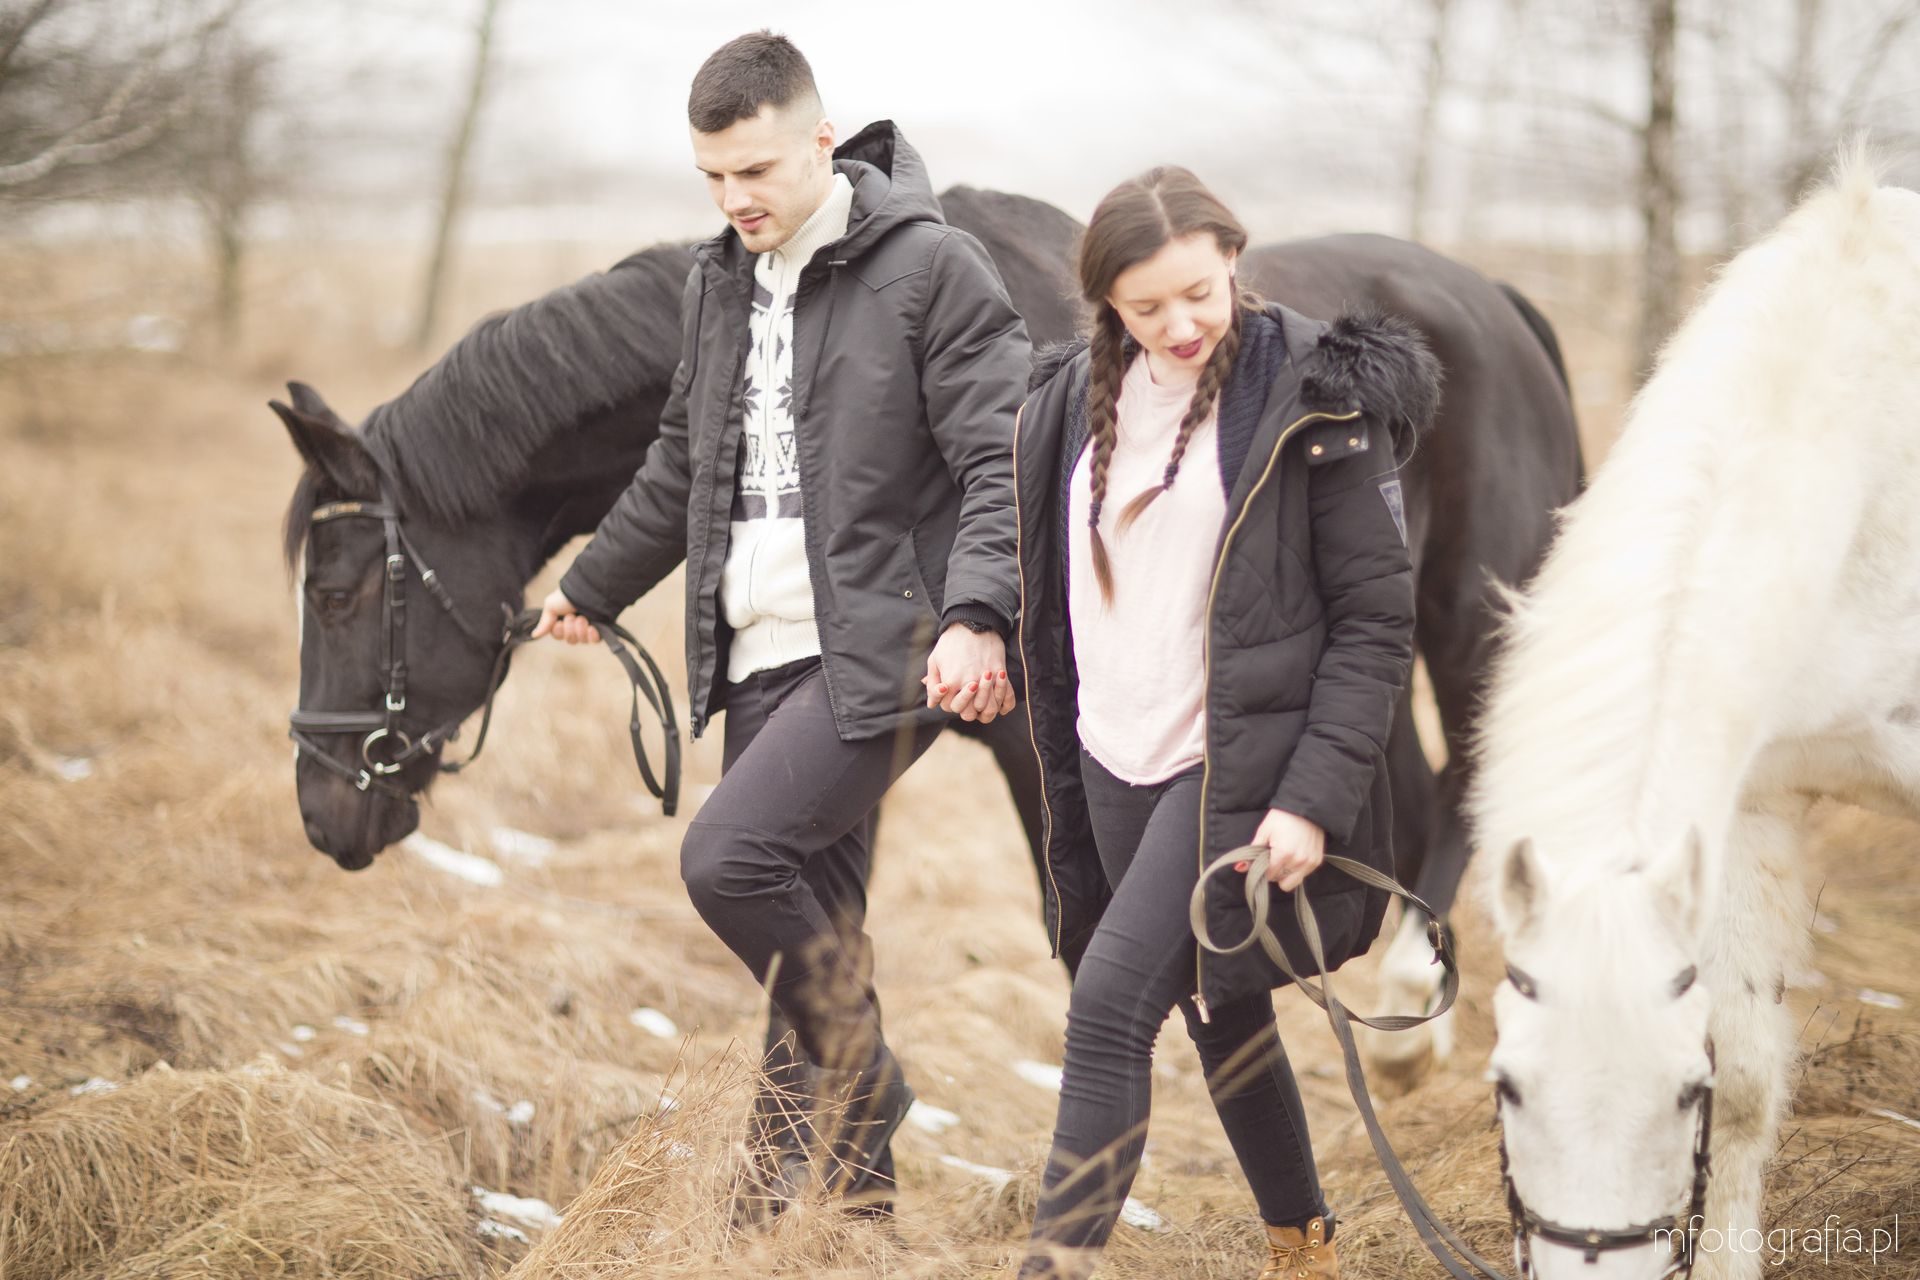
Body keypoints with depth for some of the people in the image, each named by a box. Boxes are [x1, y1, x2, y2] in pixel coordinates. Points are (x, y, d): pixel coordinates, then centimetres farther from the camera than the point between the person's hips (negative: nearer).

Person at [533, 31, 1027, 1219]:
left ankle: (856, 1077, 0)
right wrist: (594, 586, 37)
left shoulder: (932, 266, -9)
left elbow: (1004, 462, -14)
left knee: (728, 854, -21)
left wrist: (976, 615, -28)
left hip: (883, 650, -7)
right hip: (765, 653, 7)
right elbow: (684, 468, 28)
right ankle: (848, 1180, 21)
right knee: (813, 919, 10)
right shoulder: (720, 281, 14)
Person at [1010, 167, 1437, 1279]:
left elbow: (1376, 621, -11)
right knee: (1220, 1008, 18)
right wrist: (1065, 783, 14)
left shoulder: (1313, 402, -11)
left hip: (1239, 765, -6)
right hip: (1115, 766, 6)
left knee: (1112, 1008, -15)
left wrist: (1315, 797, -19)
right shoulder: (1077, 403, 6)